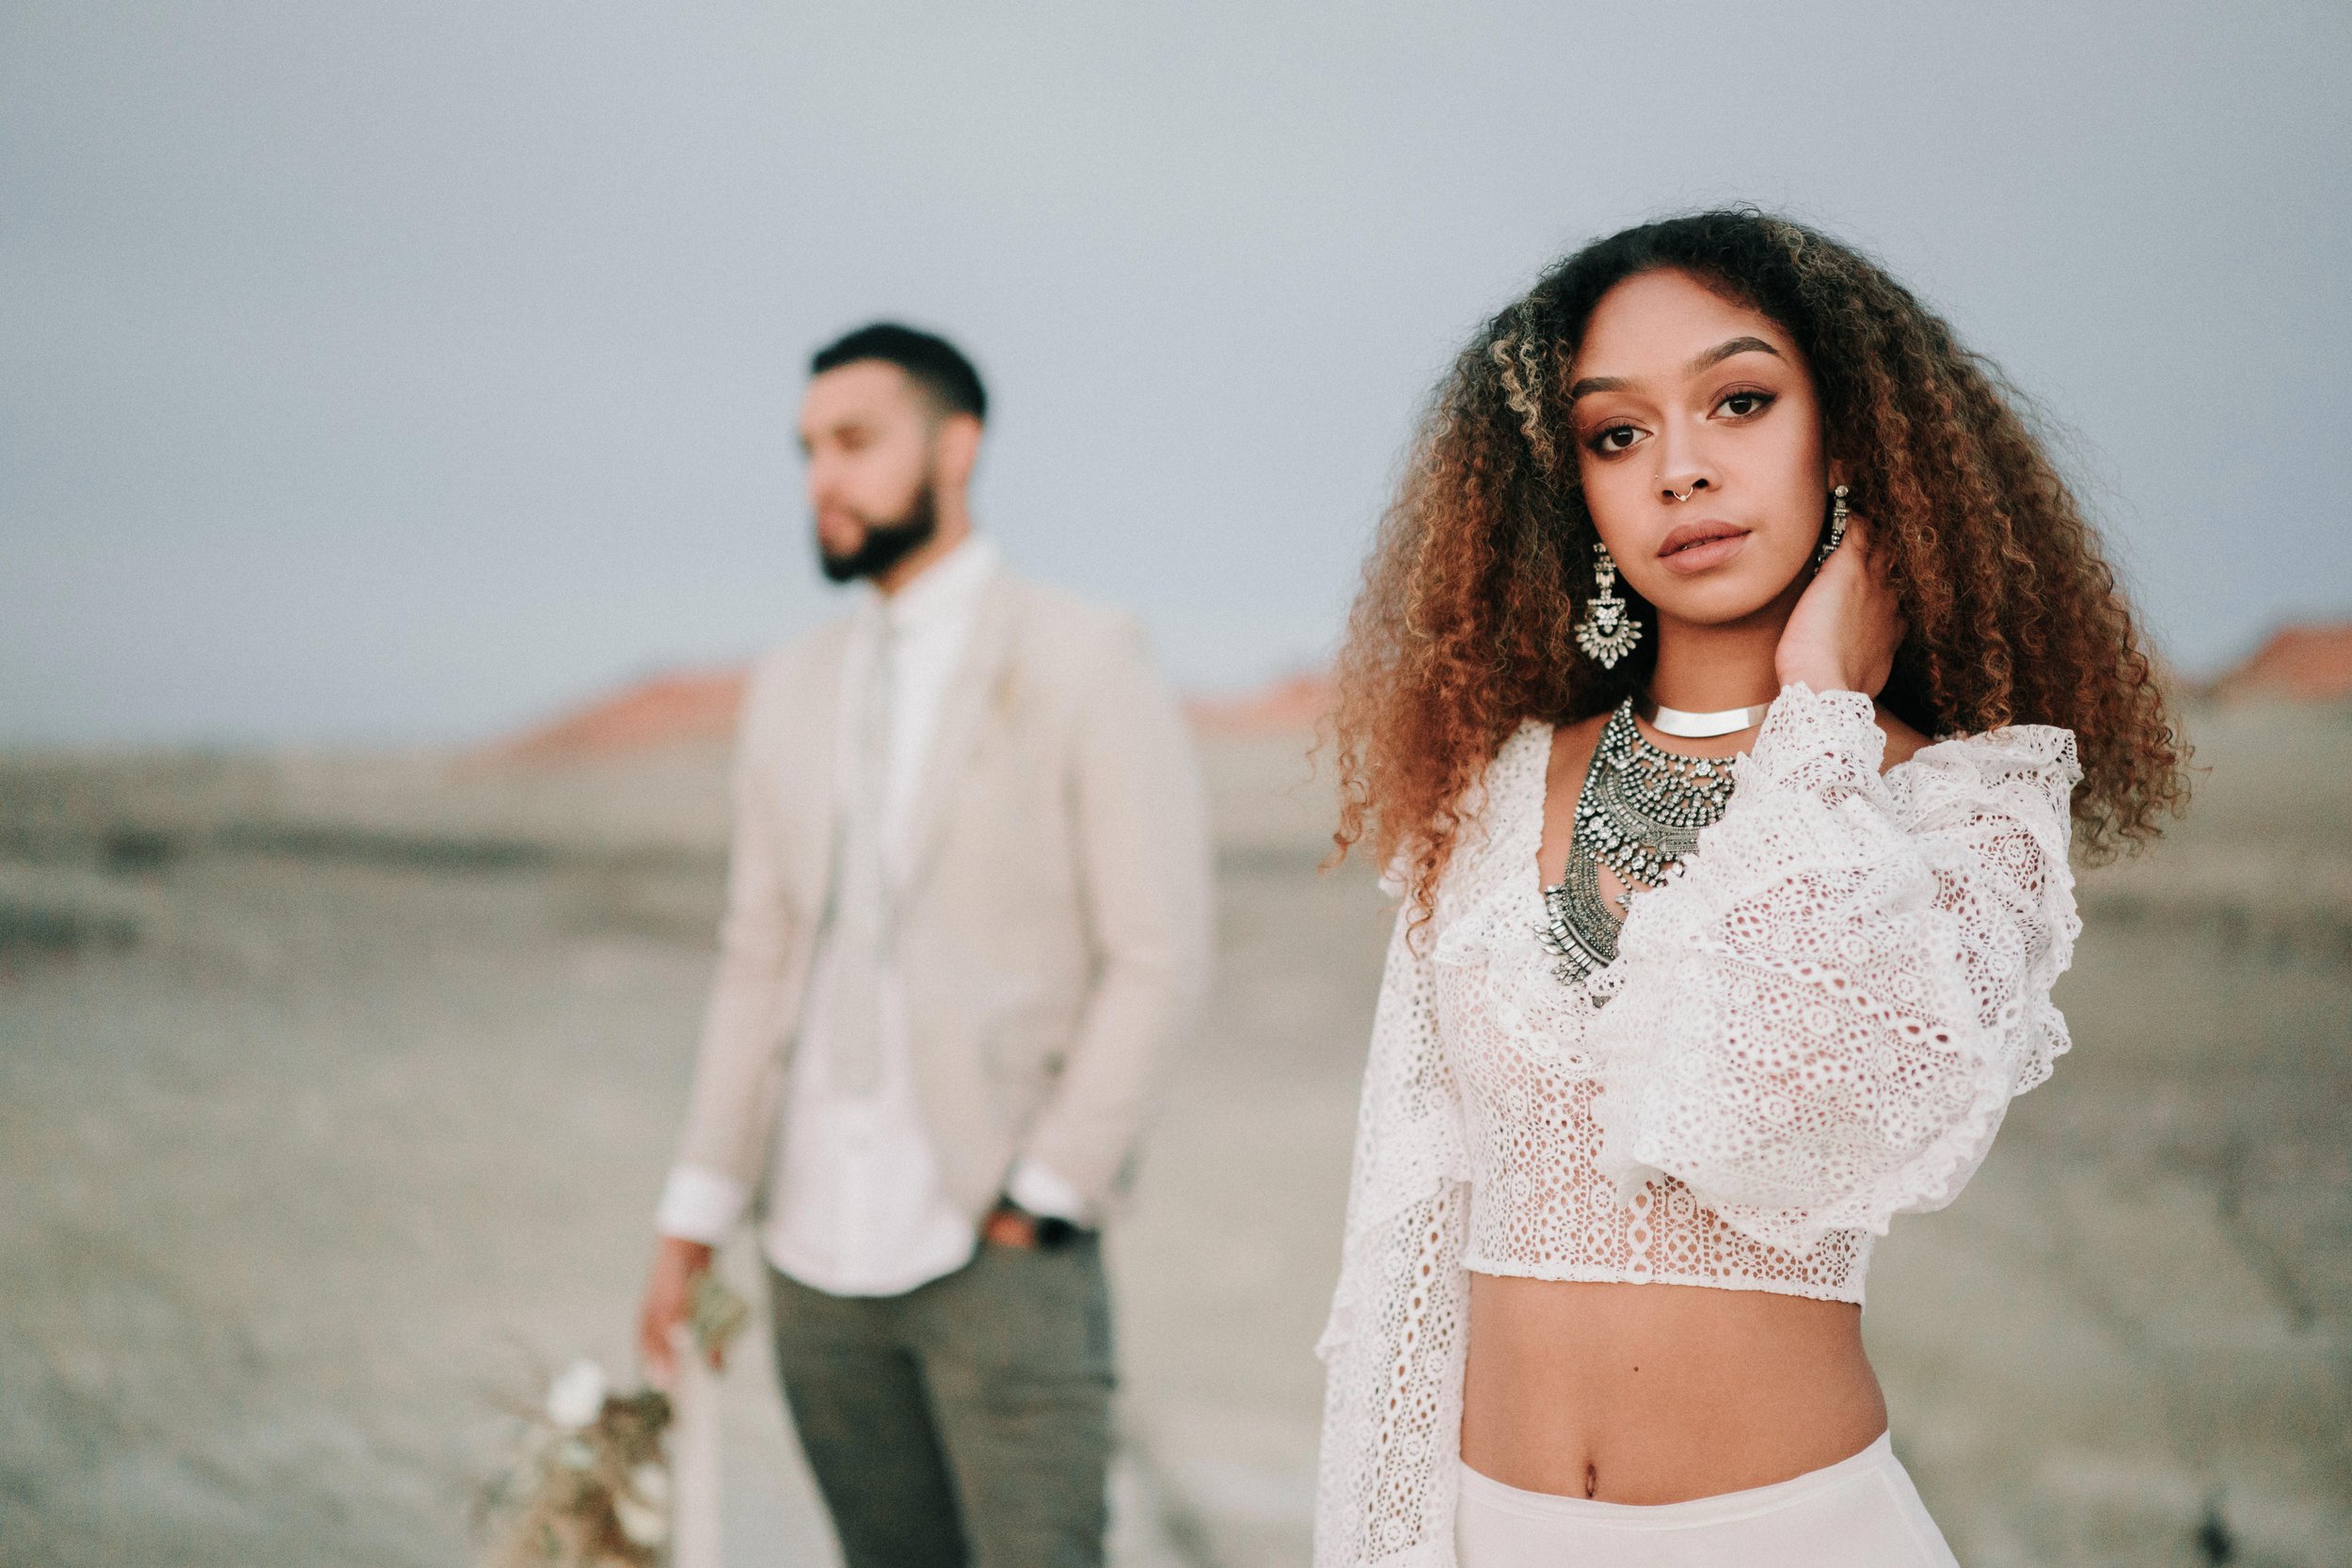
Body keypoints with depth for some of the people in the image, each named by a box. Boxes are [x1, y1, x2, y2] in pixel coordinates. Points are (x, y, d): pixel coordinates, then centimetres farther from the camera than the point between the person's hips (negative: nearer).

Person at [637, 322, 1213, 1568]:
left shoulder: (1081, 664, -2)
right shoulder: (791, 689, 15)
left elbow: (1158, 953, -6)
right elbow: (758, 958, 16)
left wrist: (1046, 1194, -10)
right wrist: (695, 1215, 11)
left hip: (998, 1247, -5)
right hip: (817, 1246, 5)